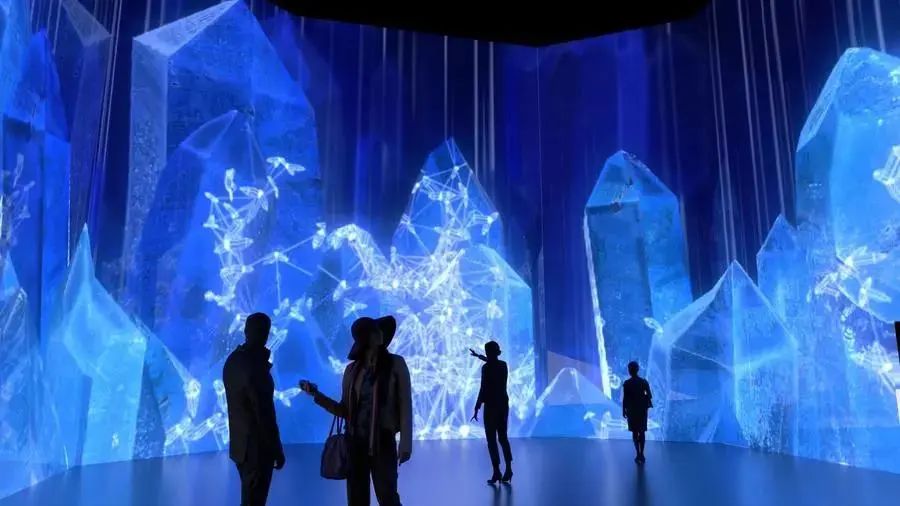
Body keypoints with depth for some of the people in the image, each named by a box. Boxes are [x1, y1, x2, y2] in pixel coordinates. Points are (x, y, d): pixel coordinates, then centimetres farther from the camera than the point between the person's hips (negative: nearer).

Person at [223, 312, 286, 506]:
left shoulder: (233, 360, 2)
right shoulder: (255, 365, -25)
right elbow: (264, 414, -21)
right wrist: (277, 450, -13)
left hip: (240, 444, 8)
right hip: (257, 448, -8)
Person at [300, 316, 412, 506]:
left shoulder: (395, 364, -4)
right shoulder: (352, 369, 4)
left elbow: (405, 405, -4)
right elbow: (344, 410, 5)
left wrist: (405, 443, -7)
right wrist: (316, 394, -4)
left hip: (382, 442, -3)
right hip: (355, 441, 3)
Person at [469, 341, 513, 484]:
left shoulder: (486, 368, -14)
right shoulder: (503, 365, 6)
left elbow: (483, 389, -18)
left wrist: (476, 408, -13)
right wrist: (479, 356, 44)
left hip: (491, 406, -6)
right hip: (503, 404, 6)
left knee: (491, 439, 1)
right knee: (503, 437, 14)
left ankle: (497, 472, -1)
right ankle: (508, 469, 10)